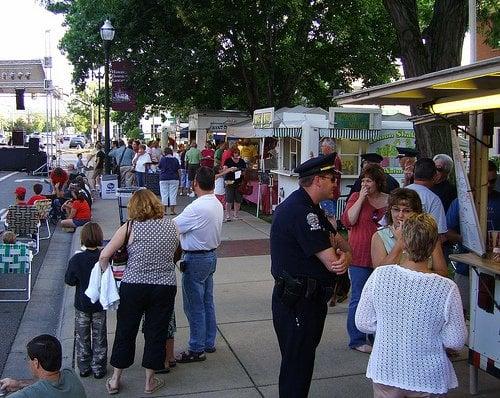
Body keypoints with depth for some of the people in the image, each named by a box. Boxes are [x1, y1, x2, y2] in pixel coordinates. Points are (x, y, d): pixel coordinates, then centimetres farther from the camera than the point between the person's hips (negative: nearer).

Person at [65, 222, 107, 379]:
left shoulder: (76, 259, -16)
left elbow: (69, 281, -10)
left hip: (82, 304, 0)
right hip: (100, 303, 0)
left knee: (82, 337, 15)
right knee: (99, 337, 12)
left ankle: (84, 367, 22)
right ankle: (98, 368, 19)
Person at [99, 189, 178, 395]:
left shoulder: (130, 227, -6)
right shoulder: (171, 226, 2)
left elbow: (104, 256, -7)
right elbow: (174, 253, 9)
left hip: (133, 286, -1)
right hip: (165, 286, 1)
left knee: (125, 332, 15)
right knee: (156, 333, 13)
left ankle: (115, 380, 29)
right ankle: (149, 381, 27)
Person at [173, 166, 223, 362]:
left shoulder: (196, 208, -25)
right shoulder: (217, 204, 3)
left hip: (196, 259, -9)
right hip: (211, 255, 9)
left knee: (194, 306, 3)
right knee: (207, 302, 19)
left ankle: (196, 349, 13)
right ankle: (209, 342, 31)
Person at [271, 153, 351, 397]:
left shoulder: (310, 208, 12)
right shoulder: (300, 211, -23)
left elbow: (342, 242, 10)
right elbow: (332, 263, -26)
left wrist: (345, 254, -14)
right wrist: (340, 255, -2)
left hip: (309, 299, 10)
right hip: (298, 302, -10)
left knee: (302, 361, 22)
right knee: (297, 368, 3)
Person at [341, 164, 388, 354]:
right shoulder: (356, 197, -2)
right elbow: (348, 221, -15)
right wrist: (361, 199, -16)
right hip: (360, 257, -4)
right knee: (359, 299, 2)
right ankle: (357, 340, 13)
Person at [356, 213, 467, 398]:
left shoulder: (379, 275, -14)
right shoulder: (447, 289, -18)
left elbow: (363, 323, -3)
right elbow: (456, 341, -7)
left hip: (385, 373, 1)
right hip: (428, 380, -1)